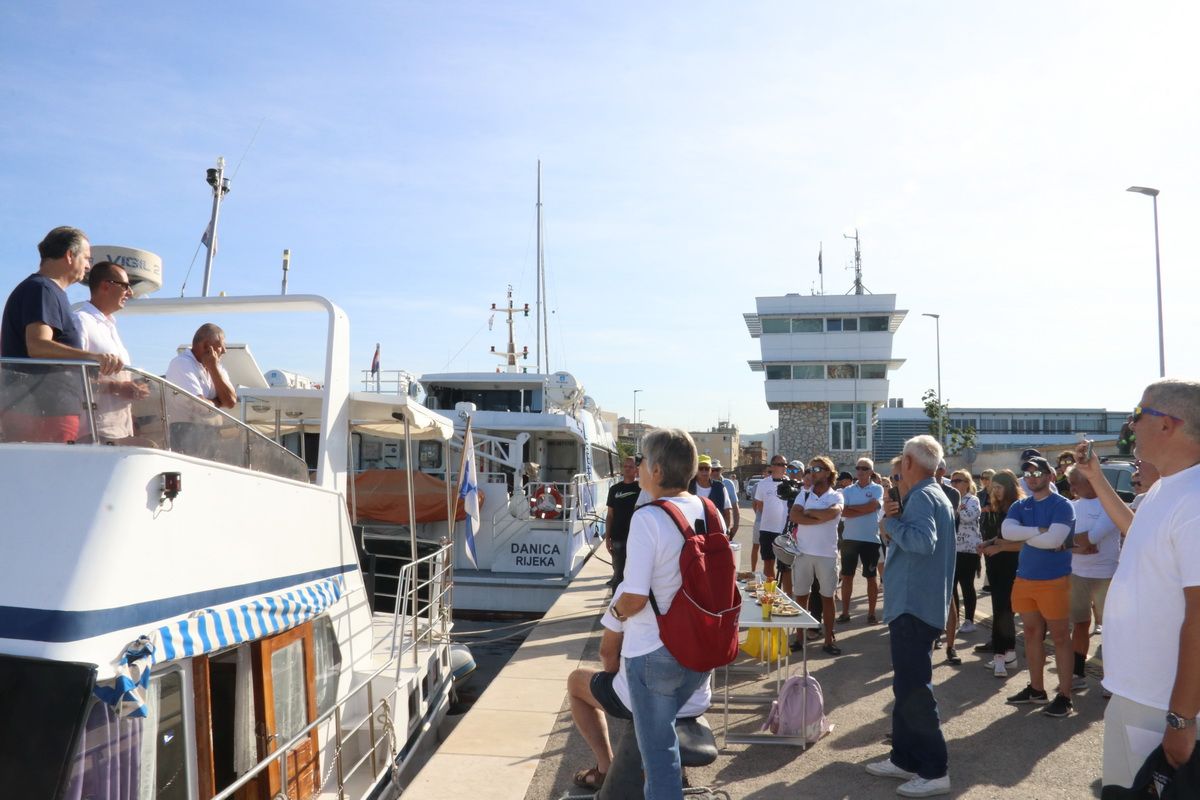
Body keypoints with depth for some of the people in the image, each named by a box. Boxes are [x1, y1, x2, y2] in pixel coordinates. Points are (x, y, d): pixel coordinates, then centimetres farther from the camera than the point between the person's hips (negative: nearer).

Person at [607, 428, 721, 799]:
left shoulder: (647, 518, -22)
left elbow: (634, 598, -24)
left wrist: (616, 609, -2)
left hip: (655, 652, -6)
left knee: (657, 746, 10)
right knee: (664, 727, 28)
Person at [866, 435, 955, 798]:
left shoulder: (921, 497, -16)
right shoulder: (936, 495, 16)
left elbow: (923, 541, -33)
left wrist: (891, 522, -19)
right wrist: (895, 517, -2)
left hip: (913, 604, -11)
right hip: (919, 602, 11)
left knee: (914, 689, -5)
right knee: (907, 685, 17)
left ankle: (935, 770, 1)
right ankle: (905, 758, 25)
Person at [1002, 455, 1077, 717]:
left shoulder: (1062, 505, -8)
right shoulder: (1020, 506, 9)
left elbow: (1054, 539, -23)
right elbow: (1006, 531, -9)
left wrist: (1025, 536, -10)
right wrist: (1039, 531, -18)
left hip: (1054, 581, -6)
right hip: (1024, 578, 6)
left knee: (1060, 637, 1)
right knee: (1032, 634, 14)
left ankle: (1064, 696, 7)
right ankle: (1036, 689, 25)